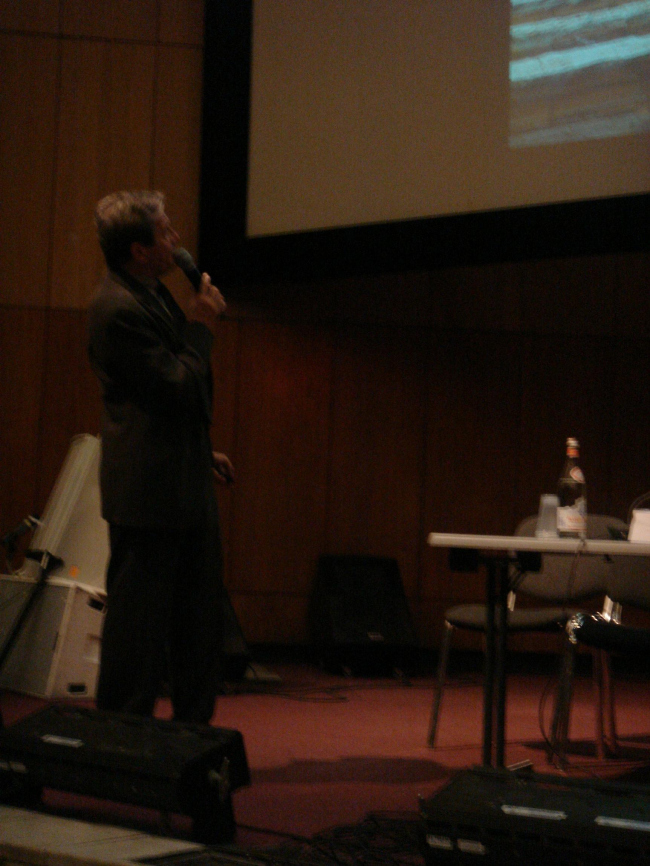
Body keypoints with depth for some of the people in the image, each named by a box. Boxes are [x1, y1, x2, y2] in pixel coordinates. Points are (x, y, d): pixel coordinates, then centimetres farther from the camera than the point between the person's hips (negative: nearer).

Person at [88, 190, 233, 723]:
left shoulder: (151, 294, 12)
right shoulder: (119, 309, -20)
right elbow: (176, 389, -21)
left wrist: (203, 453, 20)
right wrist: (201, 328, -10)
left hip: (185, 485, 10)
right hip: (149, 491, -10)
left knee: (202, 621, 15)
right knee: (139, 623, -1)